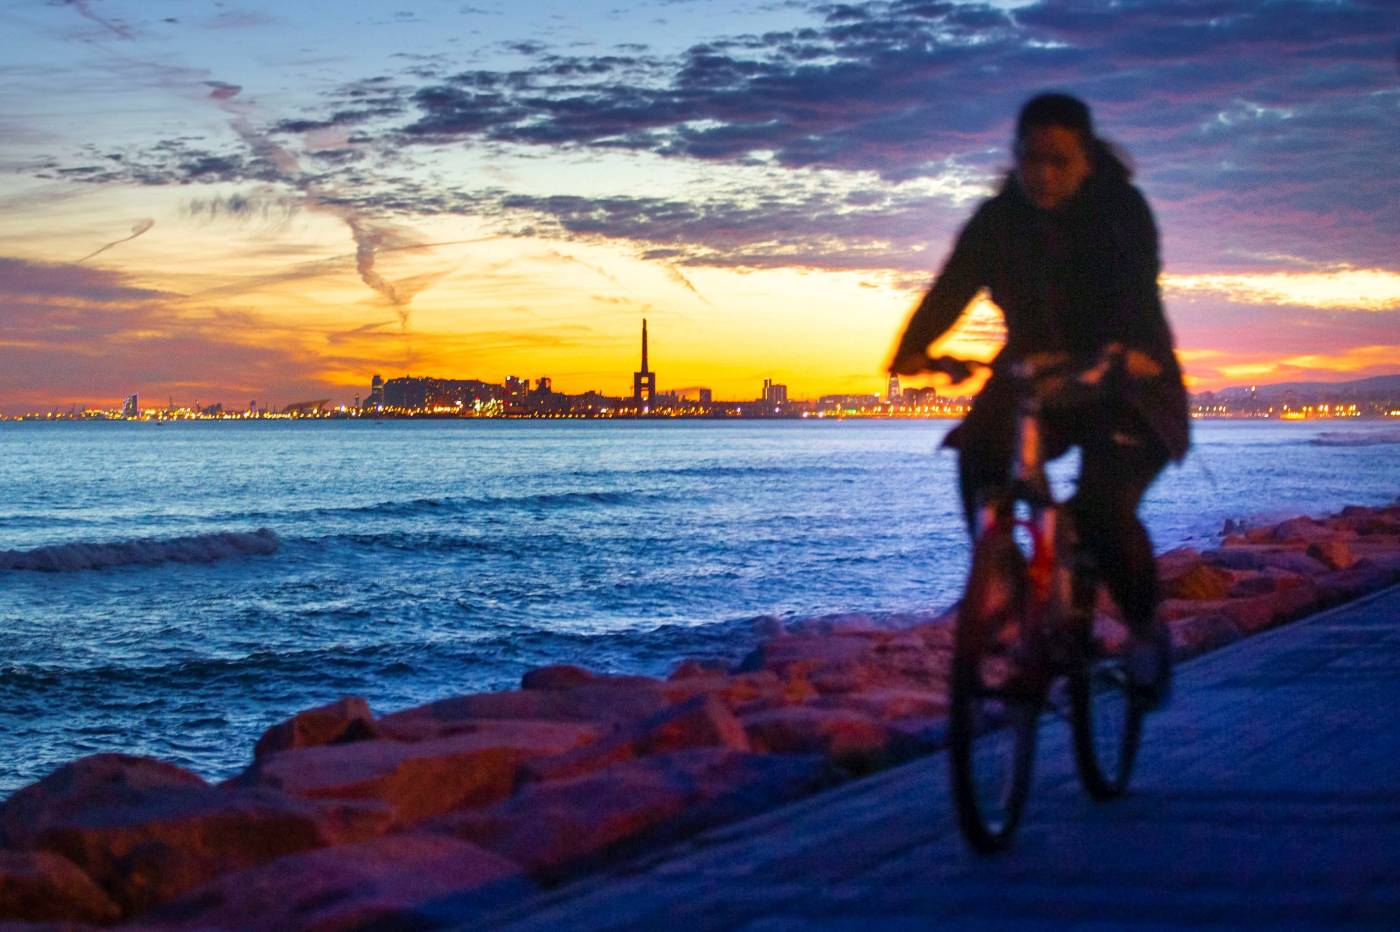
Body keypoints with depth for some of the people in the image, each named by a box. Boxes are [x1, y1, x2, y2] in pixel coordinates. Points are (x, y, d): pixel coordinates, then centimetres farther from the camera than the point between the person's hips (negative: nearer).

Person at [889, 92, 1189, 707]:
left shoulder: (1122, 211, -13)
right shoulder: (997, 219, -4)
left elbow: (1137, 290, -29)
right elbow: (953, 286, -18)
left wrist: (1134, 349, -52)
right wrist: (914, 346, -39)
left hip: (1123, 385, -3)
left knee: (1105, 506, -26)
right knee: (979, 451, -28)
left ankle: (1145, 628, 2)